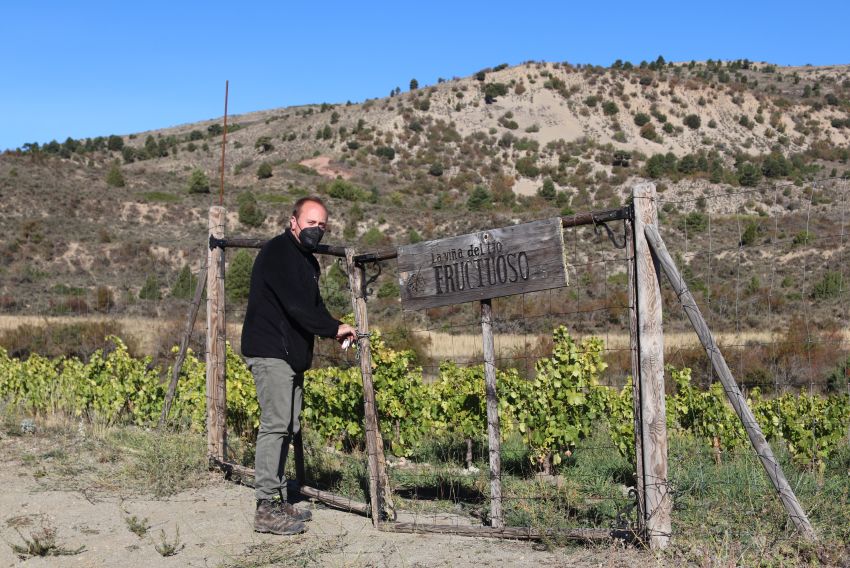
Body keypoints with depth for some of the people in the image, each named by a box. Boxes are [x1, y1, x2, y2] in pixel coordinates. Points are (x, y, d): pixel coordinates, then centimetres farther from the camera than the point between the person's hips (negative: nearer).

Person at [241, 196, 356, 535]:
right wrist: (334, 328, -13)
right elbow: (295, 304, -20)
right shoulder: (278, 252, -11)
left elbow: (312, 305, 20)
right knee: (275, 424, -14)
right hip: (270, 352, -10)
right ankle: (266, 508, -13)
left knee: (287, 427, 11)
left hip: (292, 355, 10)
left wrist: (334, 331, 2)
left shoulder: (307, 261, 20)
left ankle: (278, 500, 18)